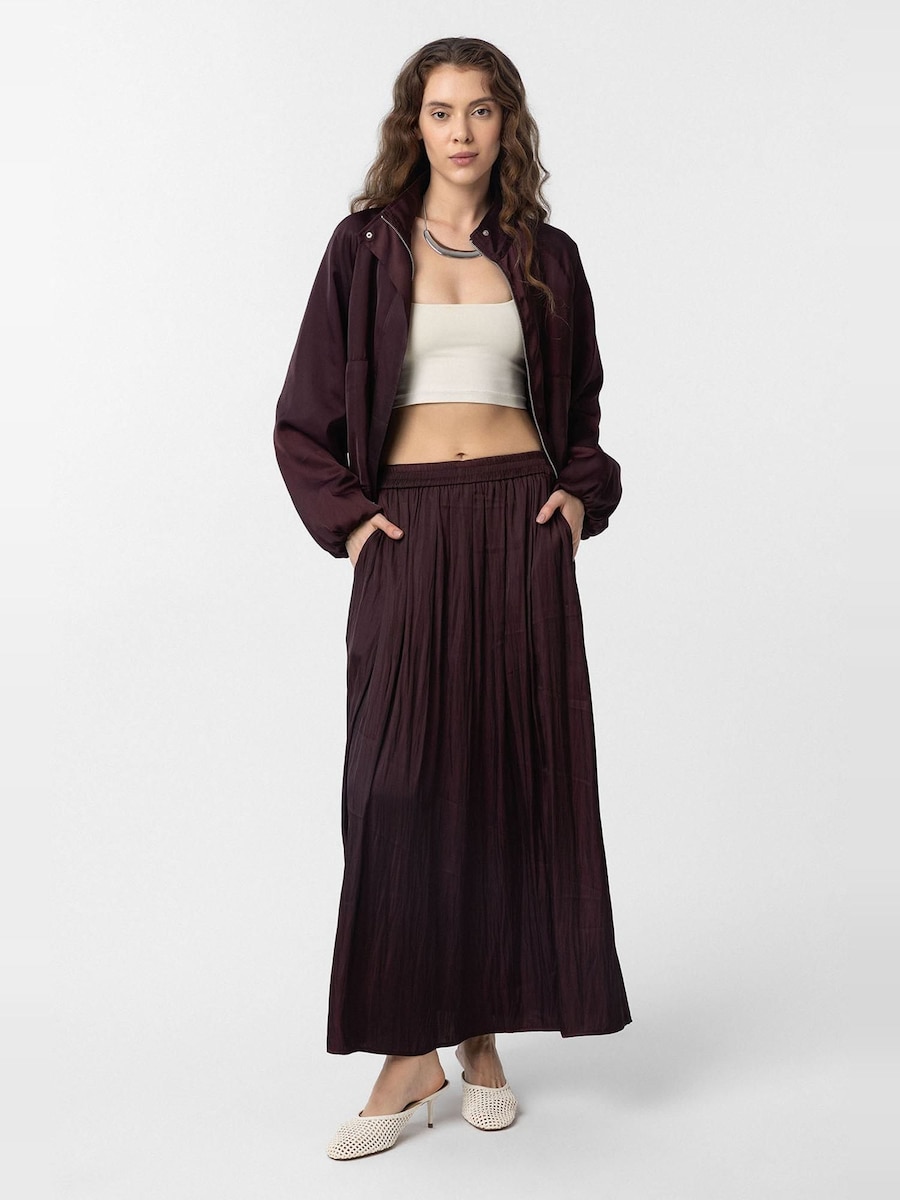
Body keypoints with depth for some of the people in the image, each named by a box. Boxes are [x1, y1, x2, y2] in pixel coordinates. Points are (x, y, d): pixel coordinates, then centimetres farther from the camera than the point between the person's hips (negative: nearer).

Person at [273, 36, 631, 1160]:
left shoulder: (545, 256, 12)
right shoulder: (366, 245, 7)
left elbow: (581, 407, 20)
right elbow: (303, 415, 7)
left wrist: (584, 493, 2)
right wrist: (343, 516, -5)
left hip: (522, 528, 2)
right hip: (409, 531, -1)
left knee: (517, 773, 2)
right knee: (404, 782, -4)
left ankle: (483, 1031, 16)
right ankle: (409, 1049, 5)